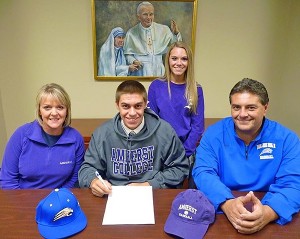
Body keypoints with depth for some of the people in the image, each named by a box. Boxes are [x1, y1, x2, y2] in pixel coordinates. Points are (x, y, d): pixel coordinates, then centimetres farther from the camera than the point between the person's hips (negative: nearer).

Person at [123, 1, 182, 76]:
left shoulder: (163, 29, 7)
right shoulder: (131, 33, 3)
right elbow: (127, 54, 9)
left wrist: (176, 33, -7)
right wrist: (133, 61, -10)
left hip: (158, 70, 2)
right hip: (141, 71, -2)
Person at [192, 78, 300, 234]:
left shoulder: (286, 138, -3)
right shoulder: (214, 134, -3)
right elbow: (203, 173, -11)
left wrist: (268, 212, -31)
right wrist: (227, 203, -30)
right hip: (220, 211, 0)